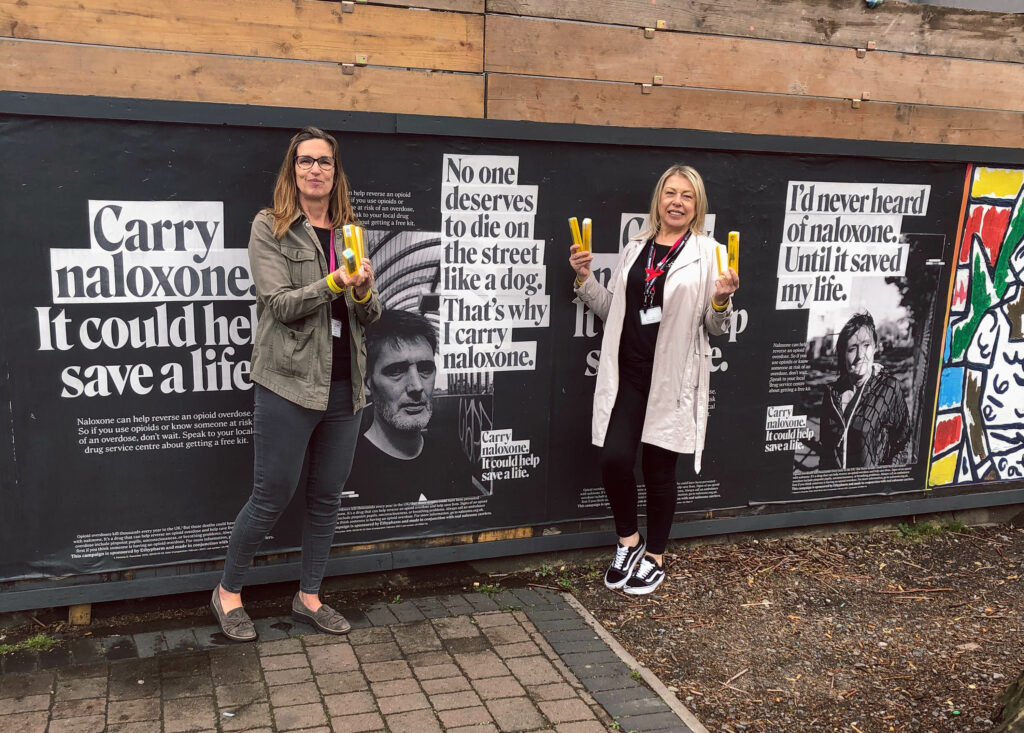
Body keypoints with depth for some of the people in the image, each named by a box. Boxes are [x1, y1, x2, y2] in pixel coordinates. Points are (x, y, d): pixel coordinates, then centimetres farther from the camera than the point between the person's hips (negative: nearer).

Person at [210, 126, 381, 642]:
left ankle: (309, 598, 28)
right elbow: (279, 304, -11)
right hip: (289, 384, -5)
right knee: (271, 498, 3)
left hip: (344, 386, 5)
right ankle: (228, 592, 24)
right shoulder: (269, 227, -1)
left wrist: (364, 292, -12)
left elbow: (370, 317, 10)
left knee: (326, 497, 12)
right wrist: (331, 285, -24)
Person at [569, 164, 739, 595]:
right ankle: (629, 541, 21)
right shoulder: (635, 249, 11)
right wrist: (585, 278, 3)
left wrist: (721, 300, -17)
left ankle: (654, 557, 27)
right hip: (627, 374, 3)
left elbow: (715, 327, 2)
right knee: (614, 459, -6)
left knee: (659, 469, 6)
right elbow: (610, 309, 15)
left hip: (673, 379, -3)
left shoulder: (707, 254, -1)